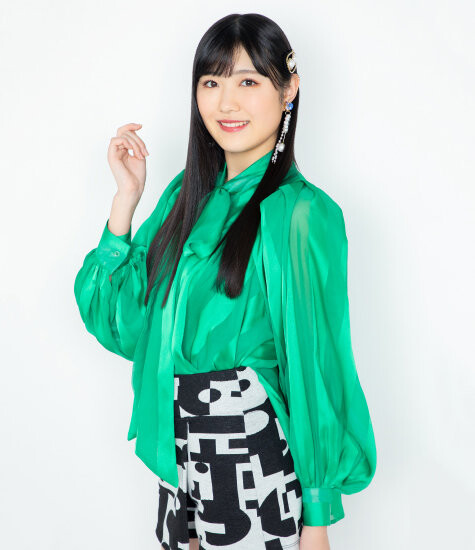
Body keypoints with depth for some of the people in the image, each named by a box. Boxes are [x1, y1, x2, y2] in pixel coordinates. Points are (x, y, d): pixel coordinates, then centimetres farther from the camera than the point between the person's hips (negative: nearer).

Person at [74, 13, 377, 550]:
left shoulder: (301, 212, -16)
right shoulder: (190, 192, 4)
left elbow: (315, 366, -14)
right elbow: (121, 319, 1)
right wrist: (128, 194, -5)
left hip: (255, 451, -6)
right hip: (178, 443, 6)